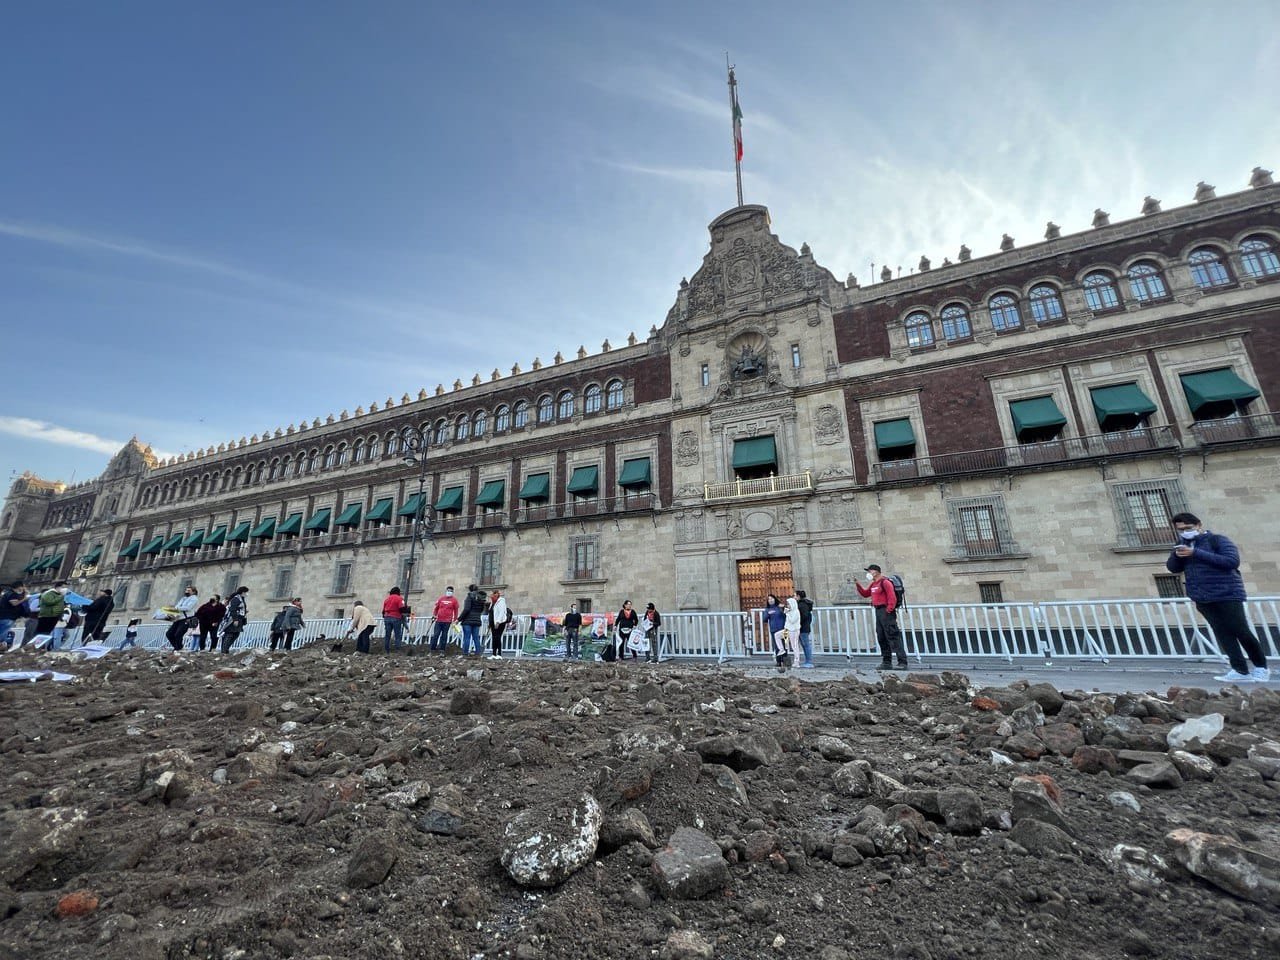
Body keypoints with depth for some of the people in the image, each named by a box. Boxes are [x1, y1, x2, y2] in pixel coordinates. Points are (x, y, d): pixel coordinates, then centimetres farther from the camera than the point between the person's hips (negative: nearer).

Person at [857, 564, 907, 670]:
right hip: (878, 611, 10)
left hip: (886, 611, -10)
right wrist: (857, 585, 17)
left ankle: (902, 662, -8)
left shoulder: (885, 582, -11)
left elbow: (892, 598, -17)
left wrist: (889, 610, -19)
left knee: (893, 637, -10)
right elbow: (865, 593, 26)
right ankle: (887, 662, 17)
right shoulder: (873, 584, 18)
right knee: (881, 638, 11)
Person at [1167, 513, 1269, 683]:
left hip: (1227, 594, -5)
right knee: (1223, 634, 3)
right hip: (1202, 598, 5)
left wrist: (1196, 553, -23)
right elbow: (1173, 568, 8)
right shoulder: (1183, 545, 12)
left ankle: (1261, 668, 20)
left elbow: (1232, 561, -17)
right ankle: (1240, 671, 6)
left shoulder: (1216, 540, -4)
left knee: (1241, 632, 1)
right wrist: (1176, 554, -13)